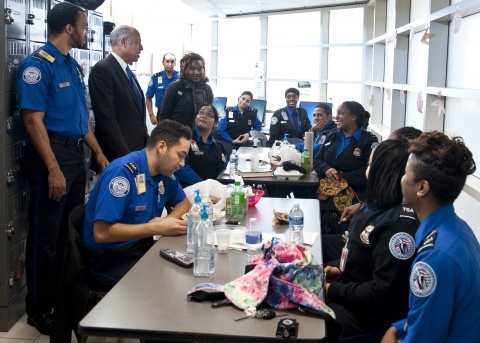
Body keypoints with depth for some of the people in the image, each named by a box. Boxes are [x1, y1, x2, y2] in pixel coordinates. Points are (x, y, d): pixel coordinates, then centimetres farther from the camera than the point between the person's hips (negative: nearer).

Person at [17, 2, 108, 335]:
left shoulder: (74, 65, 12)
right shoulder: (37, 65, -14)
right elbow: (34, 120, -19)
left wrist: (98, 153, 15)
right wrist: (53, 170, -23)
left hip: (76, 153, 8)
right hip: (52, 154, -8)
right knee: (46, 236, 1)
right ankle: (39, 309, 15)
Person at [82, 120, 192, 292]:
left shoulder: (164, 172, 4)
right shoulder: (122, 171, -20)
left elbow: (183, 203, 19)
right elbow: (101, 232, -24)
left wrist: (168, 221, -5)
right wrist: (157, 228, -22)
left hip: (144, 248, 8)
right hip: (110, 259, -8)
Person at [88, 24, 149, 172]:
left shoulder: (128, 73, 17)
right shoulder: (102, 70, -12)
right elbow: (107, 119, -19)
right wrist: (124, 157, -22)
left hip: (136, 151, 8)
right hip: (117, 157, -8)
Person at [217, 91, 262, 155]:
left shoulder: (252, 112, 2)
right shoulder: (228, 111, 0)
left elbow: (258, 127, 14)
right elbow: (221, 131, -1)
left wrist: (249, 134, -6)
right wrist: (232, 141, -12)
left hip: (244, 142, 2)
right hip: (228, 141, -1)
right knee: (230, 152, -35)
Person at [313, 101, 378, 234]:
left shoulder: (369, 140, -6)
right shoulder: (331, 137, 16)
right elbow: (317, 160, 12)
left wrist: (343, 176, -21)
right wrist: (326, 169, -12)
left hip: (353, 201, -6)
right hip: (326, 198, 6)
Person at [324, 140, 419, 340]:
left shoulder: (399, 224, -27)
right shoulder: (380, 205, 4)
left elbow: (383, 292, -27)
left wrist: (334, 291, -18)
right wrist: (339, 267, 3)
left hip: (368, 315, -9)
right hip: (349, 293, 9)